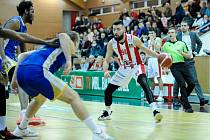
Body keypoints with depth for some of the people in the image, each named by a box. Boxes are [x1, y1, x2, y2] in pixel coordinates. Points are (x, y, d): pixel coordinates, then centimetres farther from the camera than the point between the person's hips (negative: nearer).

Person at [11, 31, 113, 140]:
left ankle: (21, 129, 44)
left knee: (40, 98, 37)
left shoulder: (49, 46, 38)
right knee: (73, 97, -3)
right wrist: (69, 60, -16)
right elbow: (62, 35, -8)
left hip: (21, 73, 8)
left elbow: (22, 56, 34)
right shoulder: (69, 43, 18)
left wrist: (15, 78, 32)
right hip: (37, 72, -8)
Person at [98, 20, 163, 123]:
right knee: (108, 91, 7)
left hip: (136, 66, -4)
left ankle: (155, 110, -37)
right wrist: (105, 71, -21)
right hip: (124, 69, 5)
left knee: (144, 84, -33)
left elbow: (145, 50, -5)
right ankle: (107, 112, 31)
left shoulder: (133, 39, -20)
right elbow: (106, 60, -2)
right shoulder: (111, 43, -11)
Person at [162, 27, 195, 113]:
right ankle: (187, 107, -11)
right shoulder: (165, 45, 12)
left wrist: (182, 53, -6)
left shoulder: (182, 43, 14)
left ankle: (183, 99, 18)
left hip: (183, 65, 3)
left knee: (191, 84, -8)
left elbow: (189, 56, 12)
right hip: (174, 66, -3)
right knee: (182, 85, -16)